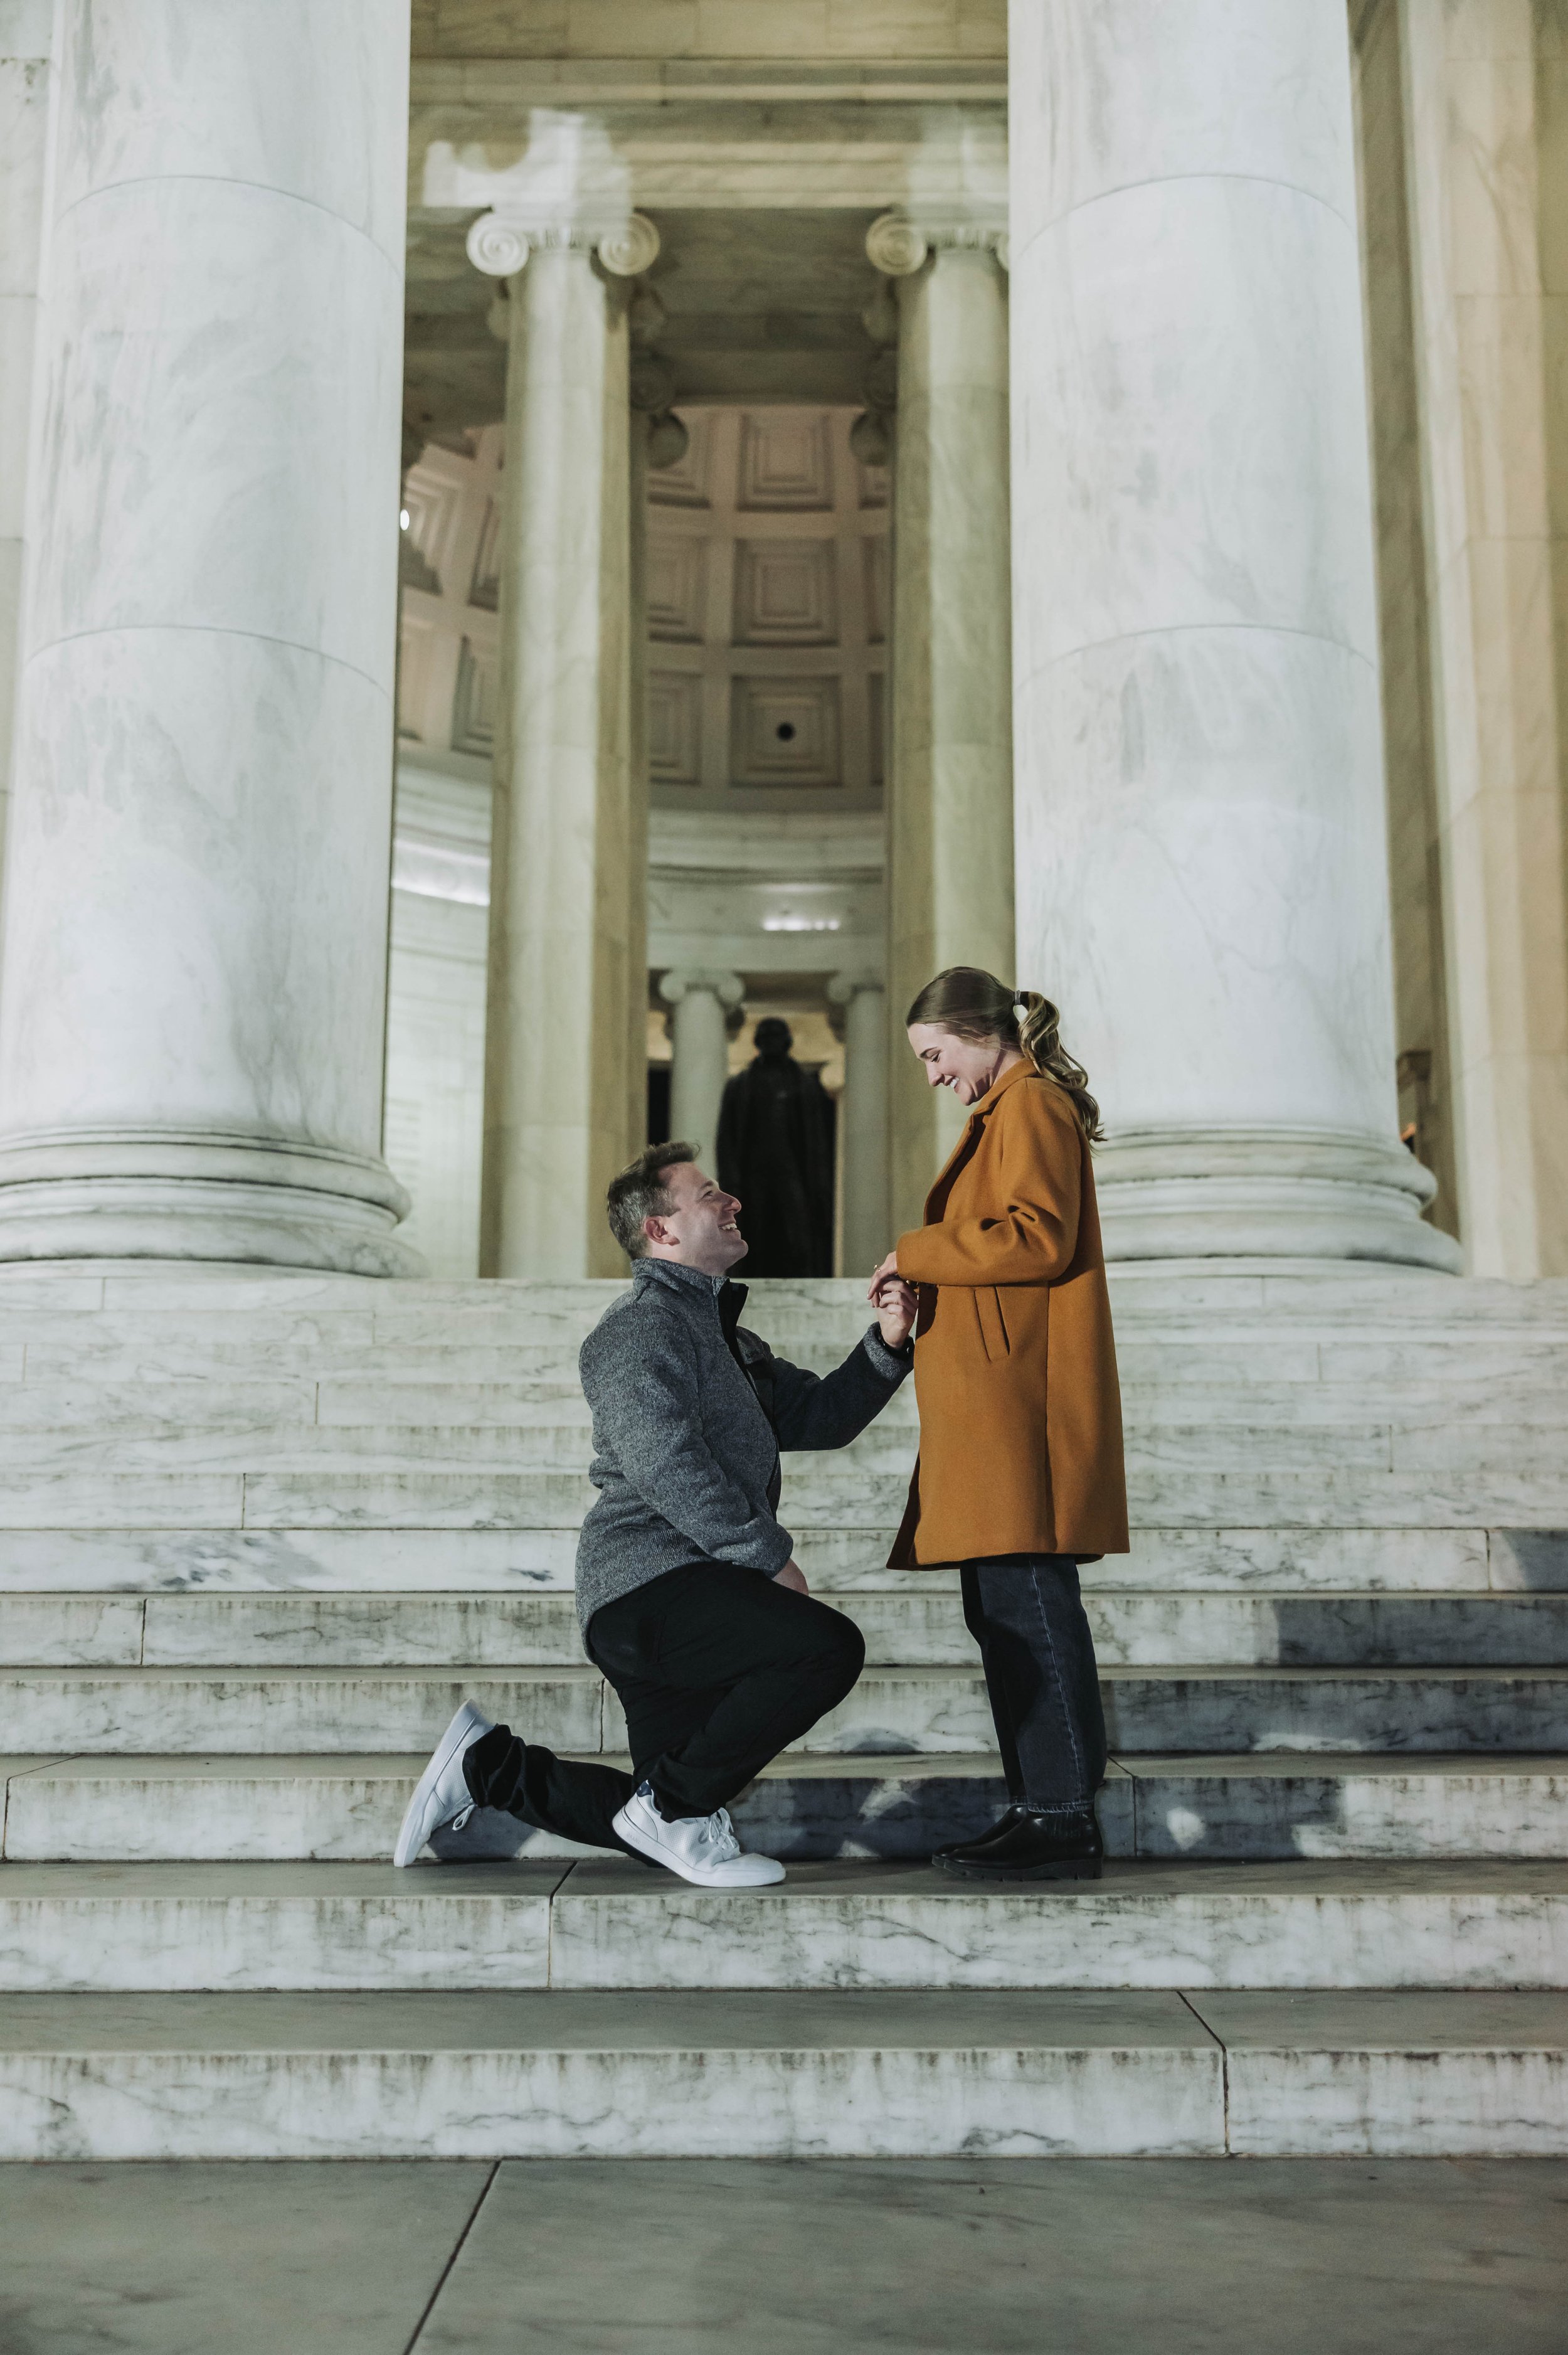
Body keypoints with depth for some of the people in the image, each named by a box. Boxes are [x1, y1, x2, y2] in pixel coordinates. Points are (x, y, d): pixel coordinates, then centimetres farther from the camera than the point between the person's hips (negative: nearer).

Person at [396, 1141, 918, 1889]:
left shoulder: (720, 1334, 25)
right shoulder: (642, 1326, -7)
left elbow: (820, 1416, 20)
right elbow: (664, 1465, -20)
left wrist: (885, 1345, 5)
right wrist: (770, 1558, -18)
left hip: (685, 1596, 10)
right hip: (651, 1583, -10)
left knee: (660, 1822, 10)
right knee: (829, 1647, -27)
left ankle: (487, 1765, 19)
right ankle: (673, 1806, -15)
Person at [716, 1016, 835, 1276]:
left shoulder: (806, 1085, 13)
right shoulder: (738, 1086, 13)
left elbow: (819, 1139, 10)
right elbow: (726, 1138, 7)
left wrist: (820, 1188, 2)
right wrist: (730, 1184, -5)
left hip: (792, 1174, -1)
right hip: (754, 1175, 1)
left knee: (799, 1247, -14)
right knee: (758, 1254, -1)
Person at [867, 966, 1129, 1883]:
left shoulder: (1032, 1105, -6)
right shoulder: (1009, 1111, 25)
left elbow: (1037, 1238, -18)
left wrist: (916, 1254, -10)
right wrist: (922, 1287, 13)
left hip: (1020, 1395, -11)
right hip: (993, 1397, 11)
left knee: (1028, 1599, -10)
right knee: (1003, 1605, 10)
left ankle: (1067, 1816, -6)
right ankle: (1043, 1808, 14)